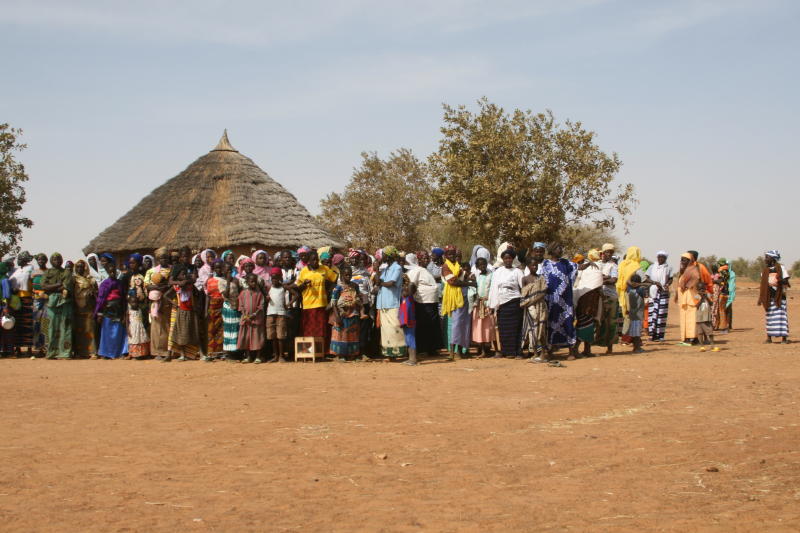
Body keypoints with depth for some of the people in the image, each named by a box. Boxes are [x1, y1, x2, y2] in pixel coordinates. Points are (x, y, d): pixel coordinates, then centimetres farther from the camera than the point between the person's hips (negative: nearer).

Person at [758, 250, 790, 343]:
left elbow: (785, 282, -2)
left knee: (781, 315, -8)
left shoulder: (780, 268, -1)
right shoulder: (765, 270, 12)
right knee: (769, 316, 6)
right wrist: (760, 298, 12)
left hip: (779, 296, -4)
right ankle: (769, 337, 11)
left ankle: (784, 337, -6)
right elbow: (763, 285, 15)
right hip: (768, 297, 4)